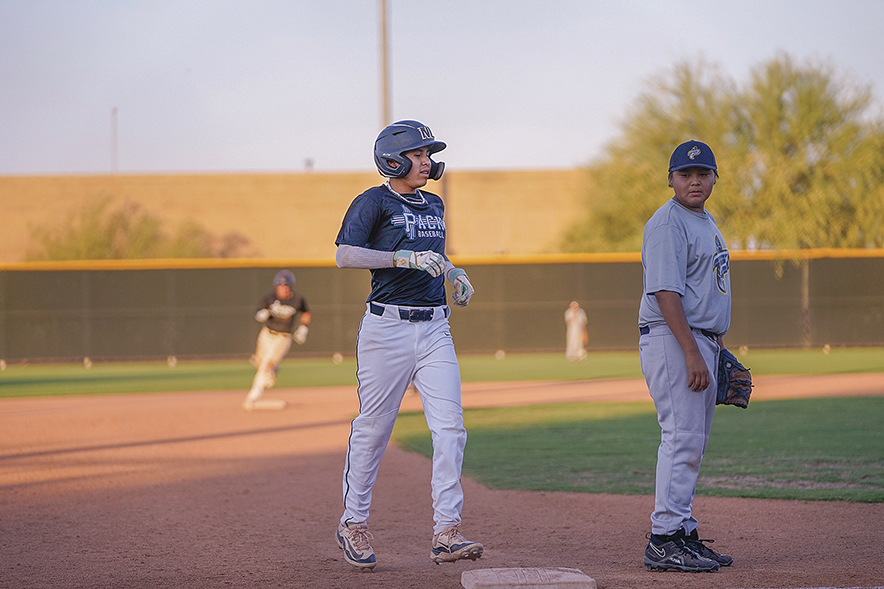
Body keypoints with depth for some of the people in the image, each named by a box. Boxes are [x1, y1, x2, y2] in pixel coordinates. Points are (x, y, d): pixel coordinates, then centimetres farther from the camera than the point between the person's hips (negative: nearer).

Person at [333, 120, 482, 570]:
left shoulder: (433, 205, 18)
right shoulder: (373, 202, -4)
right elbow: (345, 255, -17)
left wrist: (453, 271, 12)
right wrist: (406, 257, -25)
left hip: (434, 329, 6)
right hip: (388, 327, -6)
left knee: (450, 428, -7)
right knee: (373, 429, 2)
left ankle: (446, 533, -9)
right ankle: (353, 525, 18)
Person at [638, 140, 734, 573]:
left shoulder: (705, 222, 18)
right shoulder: (668, 223, -13)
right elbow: (666, 292, -21)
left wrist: (717, 350, 20)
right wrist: (692, 354, -26)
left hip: (701, 343, 10)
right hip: (671, 341, -10)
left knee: (692, 441, 11)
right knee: (683, 437, -12)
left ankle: (683, 533, 17)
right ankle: (664, 541, -12)